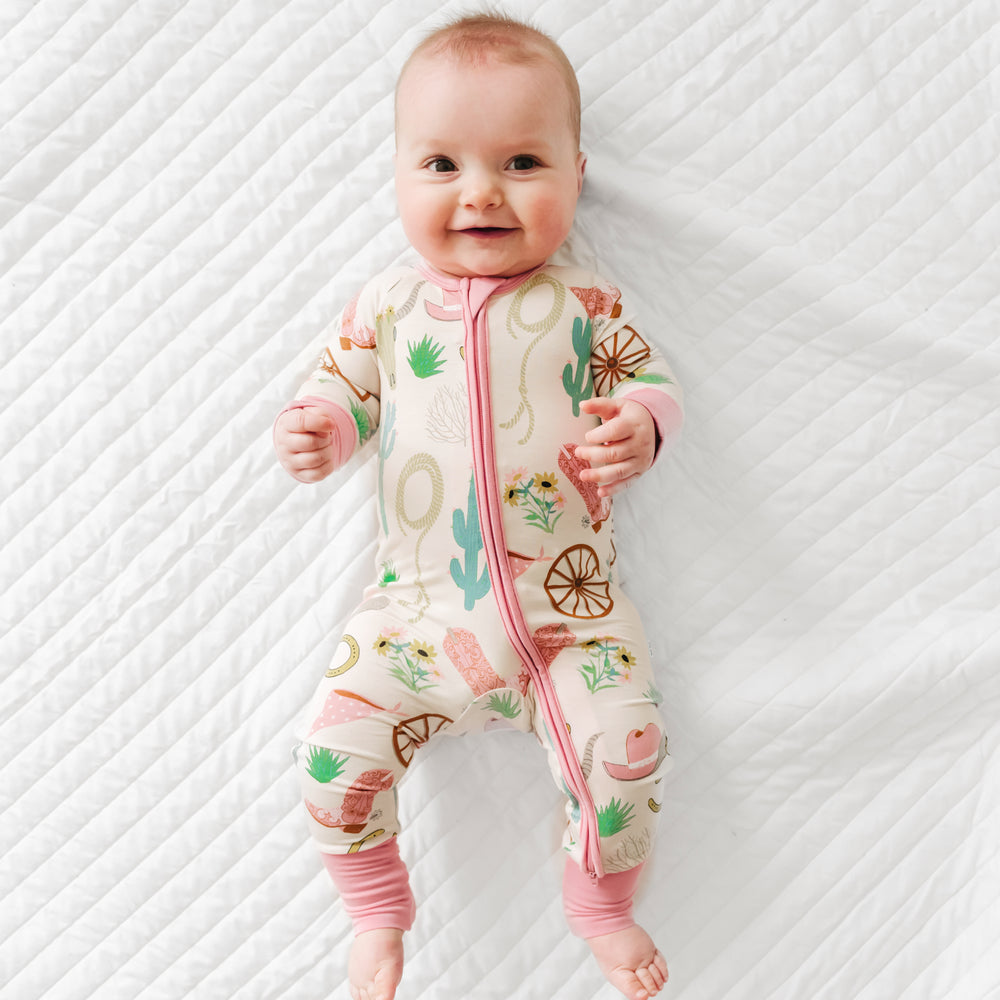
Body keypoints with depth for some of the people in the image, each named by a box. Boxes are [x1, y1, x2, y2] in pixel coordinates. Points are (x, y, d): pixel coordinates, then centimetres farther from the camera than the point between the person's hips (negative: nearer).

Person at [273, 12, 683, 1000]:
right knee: (334, 746, -8)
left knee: (627, 749, -13)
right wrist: (318, 428, -13)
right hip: (418, 604, 1)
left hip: (569, 605, -1)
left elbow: (653, 380, 6)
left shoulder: (584, 305, 1)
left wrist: (639, 422, -18)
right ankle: (375, 907, 23)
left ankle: (602, 906, 21)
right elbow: (344, 386, 11)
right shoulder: (387, 303, 3)